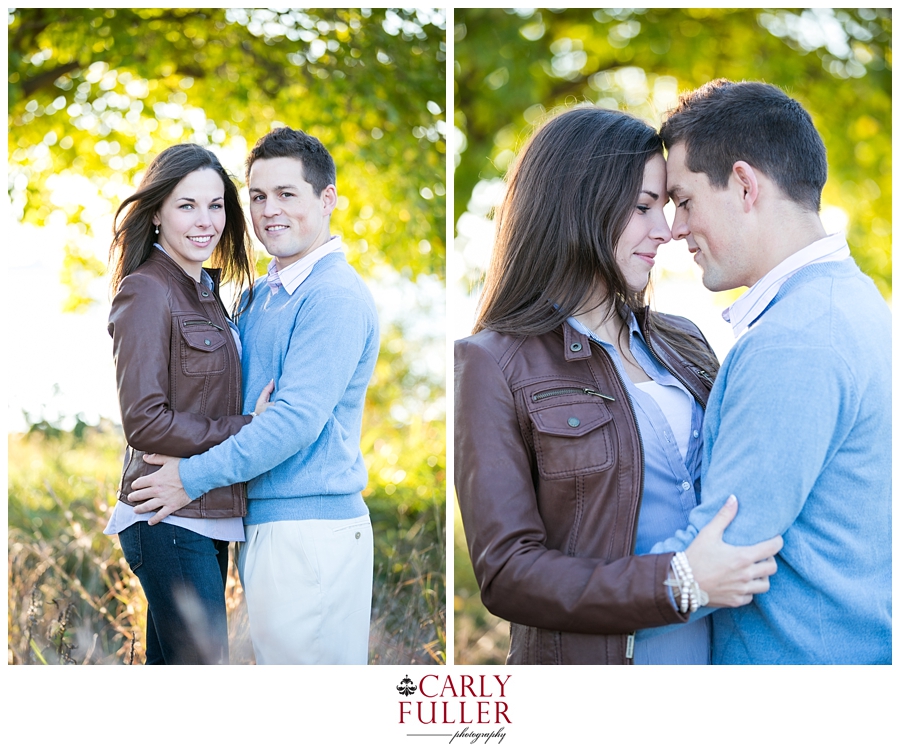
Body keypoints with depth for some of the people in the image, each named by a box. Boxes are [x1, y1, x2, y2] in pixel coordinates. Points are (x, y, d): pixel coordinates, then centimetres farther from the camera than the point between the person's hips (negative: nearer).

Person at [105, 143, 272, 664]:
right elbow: (145, 423, -17)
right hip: (171, 519, -9)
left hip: (208, 518, 9)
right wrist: (247, 431, -13)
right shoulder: (147, 292, -11)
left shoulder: (205, 292, 16)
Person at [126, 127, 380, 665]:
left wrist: (195, 477, -14)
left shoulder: (336, 297, -14)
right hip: (262, 527, 9)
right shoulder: (262, 293, 16)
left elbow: (297, 418, -21)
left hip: (311, 534, -9)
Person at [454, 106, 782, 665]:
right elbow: (506, 572, -17)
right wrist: (680, 584, -25)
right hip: (597, 658, -6)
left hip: (716, 651, 6)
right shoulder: (496, 366, -11)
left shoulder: (682, 343, 7)